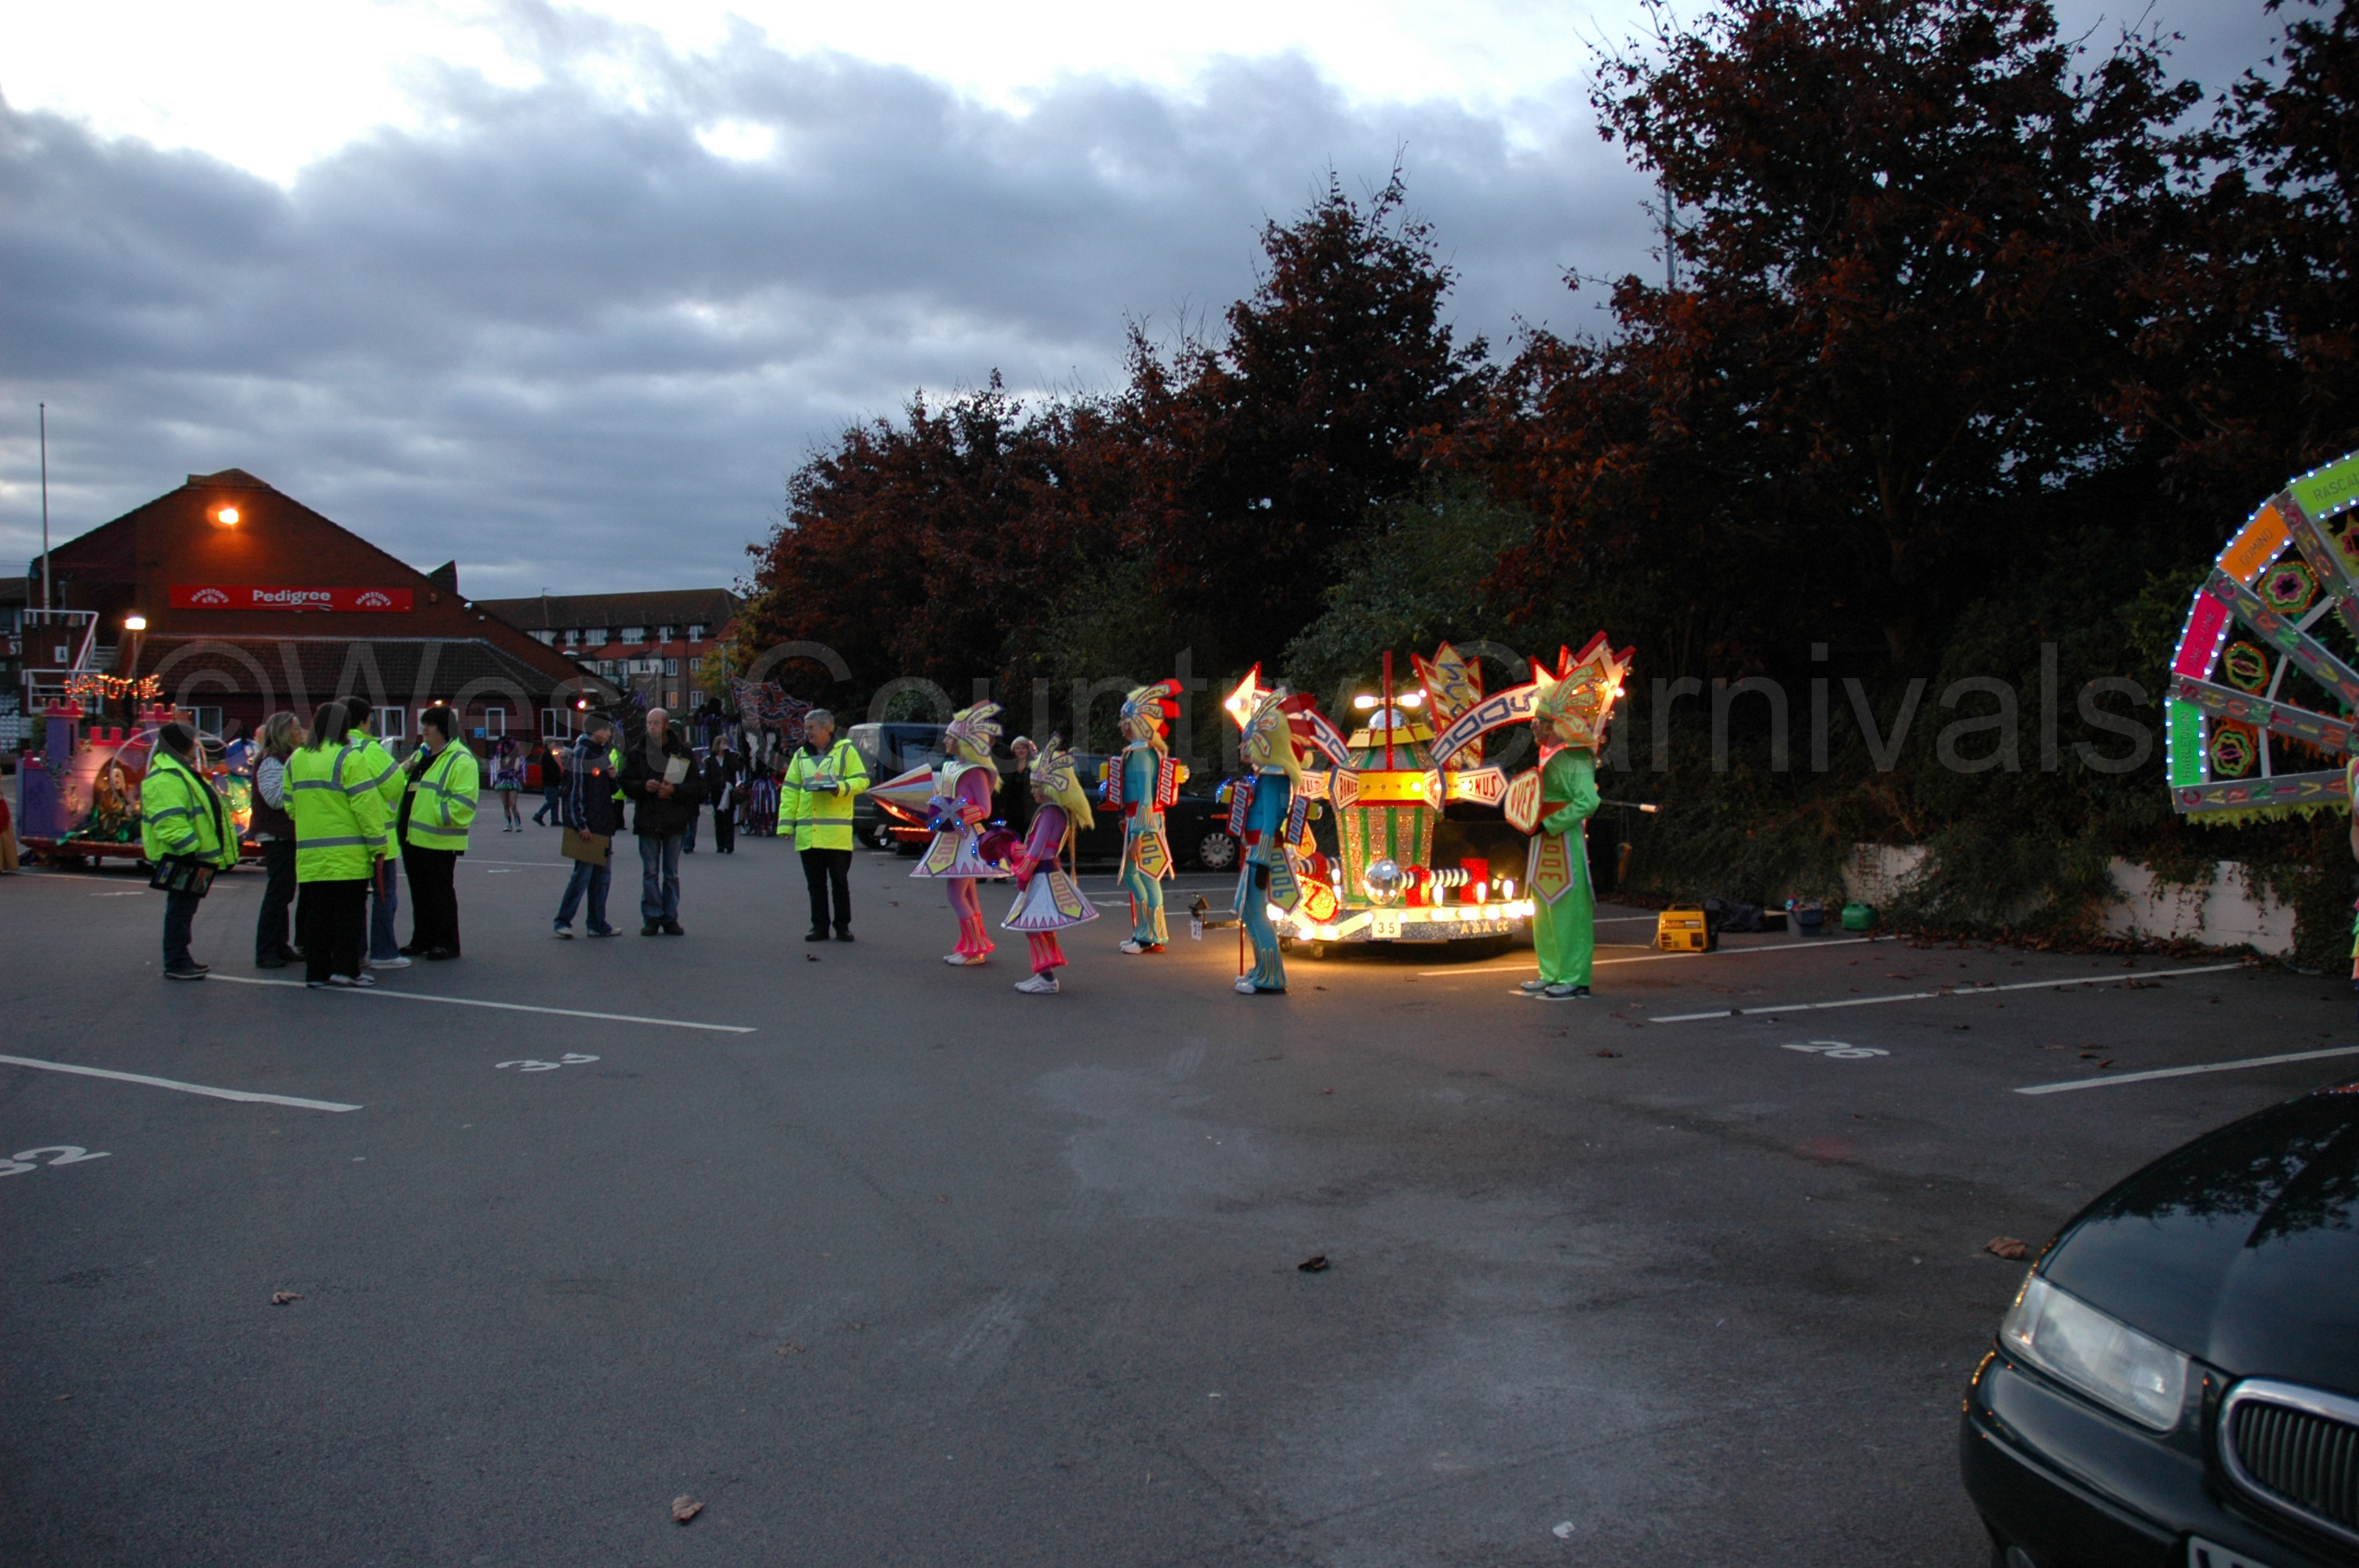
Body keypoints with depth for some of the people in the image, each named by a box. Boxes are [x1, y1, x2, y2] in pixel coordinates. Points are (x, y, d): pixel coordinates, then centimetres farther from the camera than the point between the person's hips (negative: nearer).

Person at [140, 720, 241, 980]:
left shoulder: (183, 772, 19)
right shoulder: (164, 779, -17)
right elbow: (170, 825, -25)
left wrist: (206, 856, 24)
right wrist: (195, 852, -25)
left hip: (192, 856, 11)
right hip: (179, 858, -11)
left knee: (185, 909, 16)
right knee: (180, 909, -6)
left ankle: (181, 959, 24)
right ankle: (175, 964, -1)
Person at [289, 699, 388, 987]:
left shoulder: (296, 759, 11)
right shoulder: (350, 757, -10)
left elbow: (291, 805, 16)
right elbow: (366, 804, -13)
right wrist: (378, 845, -9)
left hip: (310, 852, 6)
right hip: (348, 853, -6)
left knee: (318, 909, 9)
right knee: (350, 909, 1)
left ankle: (316, 971, 11)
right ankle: (346, 968, 0)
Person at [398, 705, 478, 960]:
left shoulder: (461, 760, -11)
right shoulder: (422, 754, 17)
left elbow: (462, 804, -19)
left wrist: (434, 813, -20)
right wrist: (404, 771, 4)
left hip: (438, 841, -8)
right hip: (412, 837, 8)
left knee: (440, 893, 0)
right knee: (419, 892, 15)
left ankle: (447, 943, 9)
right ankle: (422, 941, 24)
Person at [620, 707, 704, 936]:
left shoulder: (684, 753, 2)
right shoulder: (636, 753, 5)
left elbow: (697, 786, 0)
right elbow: (626, 784, 4)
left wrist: (674, 790, -16)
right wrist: (644, 786, -16)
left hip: (674, 821, 0)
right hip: (647, 820, 1)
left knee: (672, 874, 7)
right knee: (650, 873, 3)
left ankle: (670, 918, 13)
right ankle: (652, 917, 9)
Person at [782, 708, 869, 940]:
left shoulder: (846, 750, 3)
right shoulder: (801, 755, 15)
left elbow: (861, 780, 0)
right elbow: (790, 790, 12)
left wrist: (841, 787, -19)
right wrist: (787, 822, 4)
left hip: (837, 832, -4)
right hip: (808, 833, 4)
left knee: (840, 881, 1)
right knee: (815, 884, 8)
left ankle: (843, 926, 10)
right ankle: (819, 926, 15)